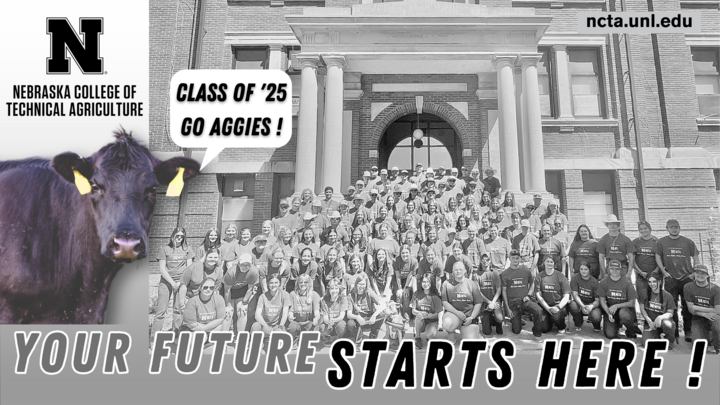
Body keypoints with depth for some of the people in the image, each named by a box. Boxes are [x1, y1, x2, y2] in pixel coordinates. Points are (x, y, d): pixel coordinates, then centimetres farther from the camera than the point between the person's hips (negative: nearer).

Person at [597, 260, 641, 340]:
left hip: (625, 308, -1)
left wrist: (616, 306, -21)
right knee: (610, 335, -17)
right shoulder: (603, 282, -5)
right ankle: (617, 325, 21)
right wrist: (608, 313, -16)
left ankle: (631, 331, -5)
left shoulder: (627, 283, -9)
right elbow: (602, 300, -1)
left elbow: (632, 303, -8)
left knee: (623, 313, -40)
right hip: (610, 310, 2)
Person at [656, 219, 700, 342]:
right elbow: (657, 257, 4)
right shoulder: (661, 242, 4)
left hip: (687, 278, 0)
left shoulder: (688, 242, 6)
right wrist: (664, 272, -4)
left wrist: (694, 273, -2)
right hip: (670, 279, 0)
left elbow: (695, 258, 8)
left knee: (687, 307, 4)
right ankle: (674, 332, 13)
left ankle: (688, 332, 14)